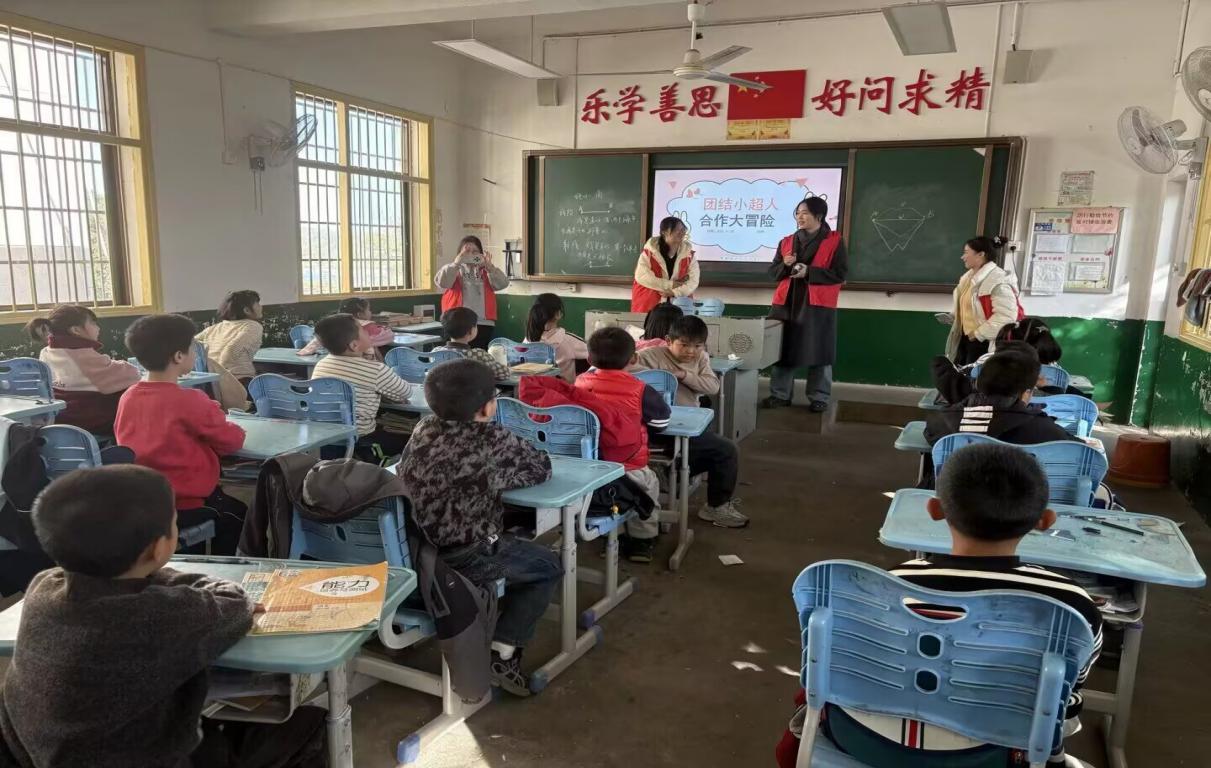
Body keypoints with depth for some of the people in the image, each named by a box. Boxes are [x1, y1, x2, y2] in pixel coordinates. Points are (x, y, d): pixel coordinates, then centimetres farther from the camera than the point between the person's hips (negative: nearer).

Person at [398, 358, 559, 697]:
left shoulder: (424, 427, 5)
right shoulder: (493, 439, -11)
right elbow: (543, 468, 2)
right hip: (460, 559, -7)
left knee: (511, 541, 30)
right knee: (549, 566, 14)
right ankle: (502, 653, 6)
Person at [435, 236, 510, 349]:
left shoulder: (486, 270, 13)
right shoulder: (453, 269, 8)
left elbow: (502, 284, -3)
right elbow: (441, 282, -11)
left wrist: (489, 266, -15)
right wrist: (456, 263, -18)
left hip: (484, 324, 2)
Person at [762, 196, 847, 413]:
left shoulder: (834, 241, 1)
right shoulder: (786, 241, 15)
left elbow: (840, 273, -6)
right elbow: (773, 271, 16)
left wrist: (809, 272, -15)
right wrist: (784, 265, -7)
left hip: (818, 305, -4)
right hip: (786, 303, 4)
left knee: (818, 352, -3)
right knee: (782, 349, 2)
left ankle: (819, 399, 6)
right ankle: (780, 395, 11)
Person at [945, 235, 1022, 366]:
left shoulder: (998, 282, -21)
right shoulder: (969, 276, 11)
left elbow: (1006, 316, -27)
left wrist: (978, 333, -21)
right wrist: (954, 316, 7)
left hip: (985, 343, -9)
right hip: (965, 338, 9)